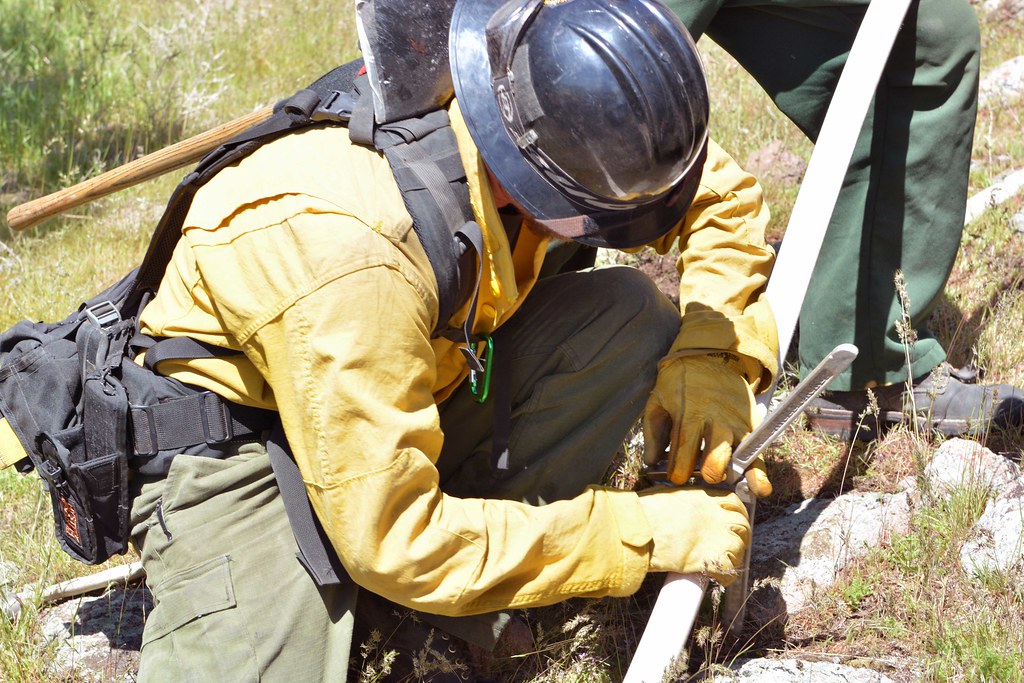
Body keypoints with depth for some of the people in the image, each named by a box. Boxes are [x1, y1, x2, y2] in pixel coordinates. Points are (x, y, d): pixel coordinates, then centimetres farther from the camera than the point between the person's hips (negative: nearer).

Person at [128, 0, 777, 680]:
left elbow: (725, 194, 2)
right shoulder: (351, 259, -37)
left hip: (404, 402, 8)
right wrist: (648, 534, -26)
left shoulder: (553, 120, -17)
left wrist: (709, 361, -15)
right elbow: (396, 545, -32)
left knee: (630, 311, -14)